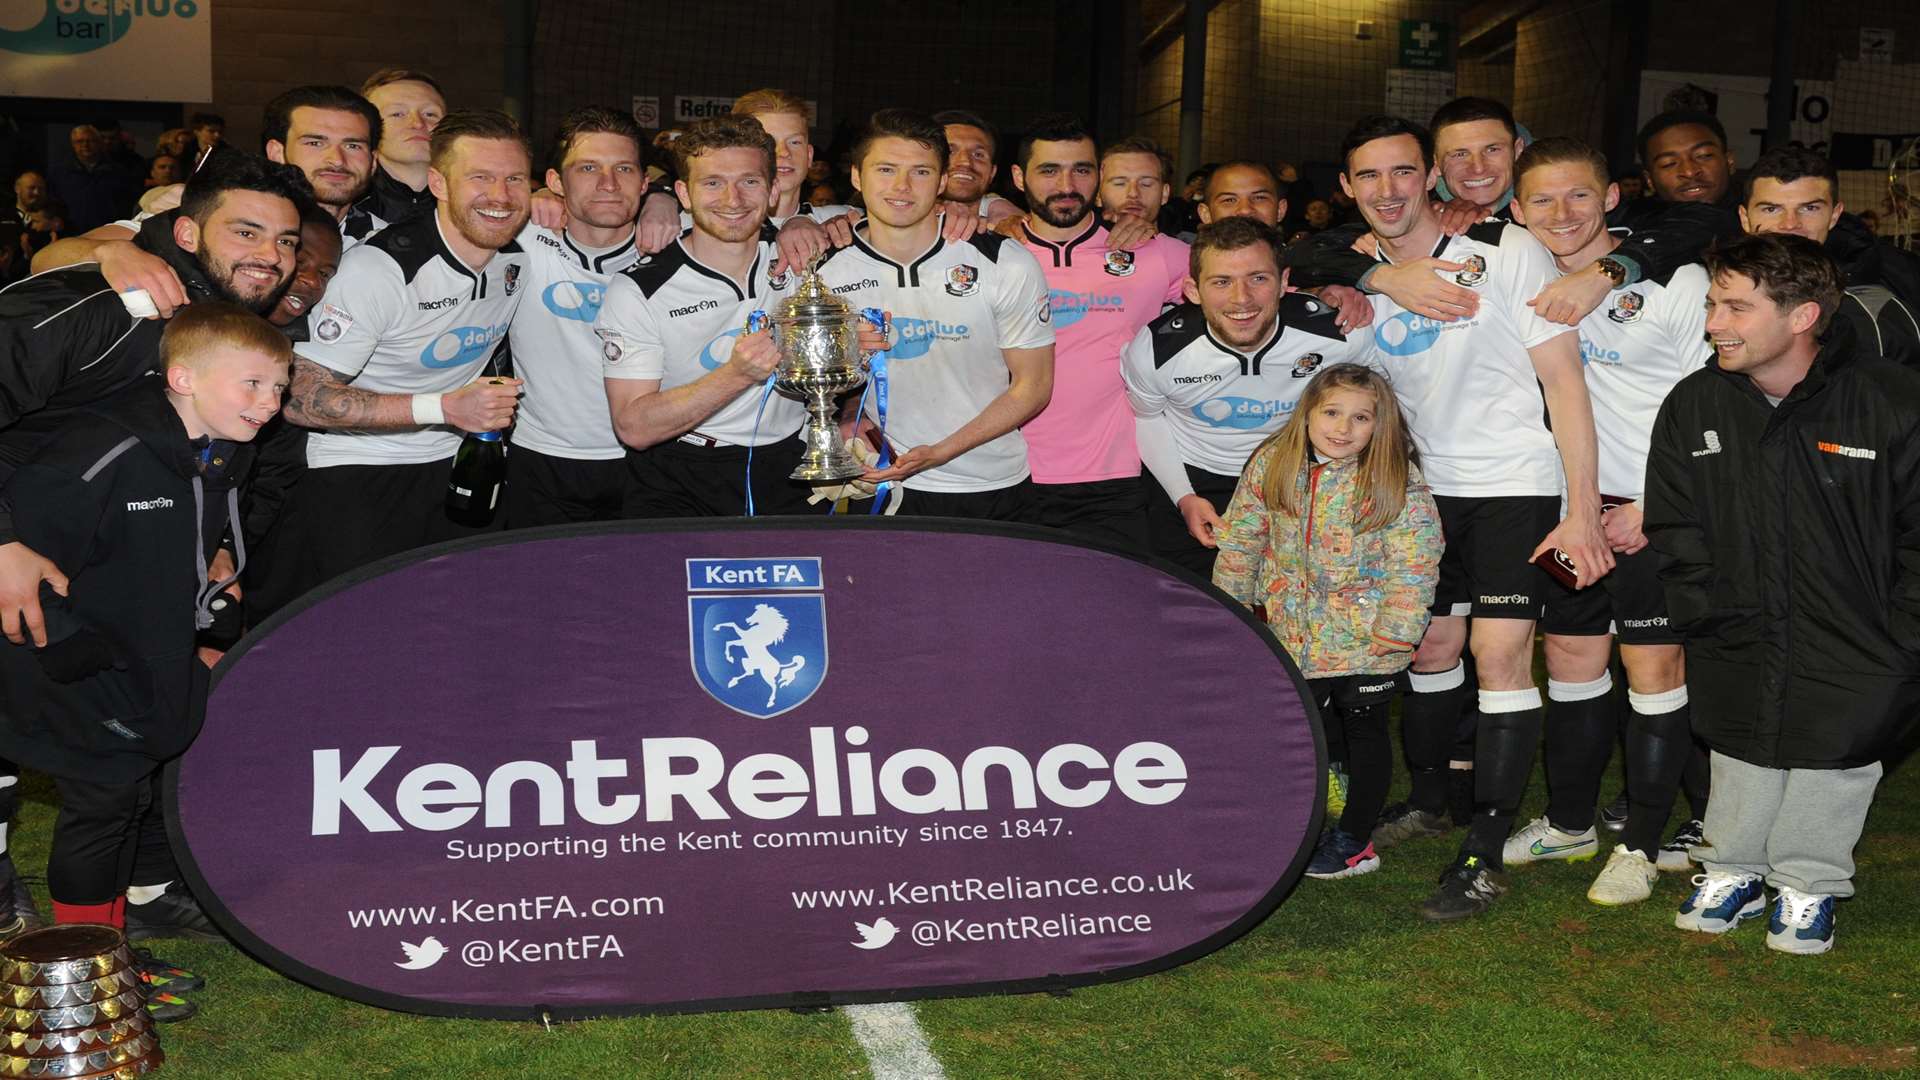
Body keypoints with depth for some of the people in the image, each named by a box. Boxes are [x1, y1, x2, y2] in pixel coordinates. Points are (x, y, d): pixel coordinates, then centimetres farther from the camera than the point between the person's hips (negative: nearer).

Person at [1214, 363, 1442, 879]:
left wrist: (1397, 626, -18)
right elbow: (1241, 539, 6)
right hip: (1294, 635, 3)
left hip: (1365, 640, -3)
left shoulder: (1396, 480, -14)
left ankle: (1354, 841, 22)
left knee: (1364, 731, 9)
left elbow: (1416, 556, -16)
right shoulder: (1271, 464, -4)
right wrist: (1230, 604, 9)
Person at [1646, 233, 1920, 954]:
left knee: (1832, 767, 11)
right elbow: (1674, 529, 4)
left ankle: (1808, 886, 34)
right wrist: (1710, 618, -3)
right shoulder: (1693, 406, -6)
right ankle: (1733, 873, 37)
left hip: (1854, 659, -2)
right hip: (1739, 652, 3)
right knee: (1741, 764, 15)